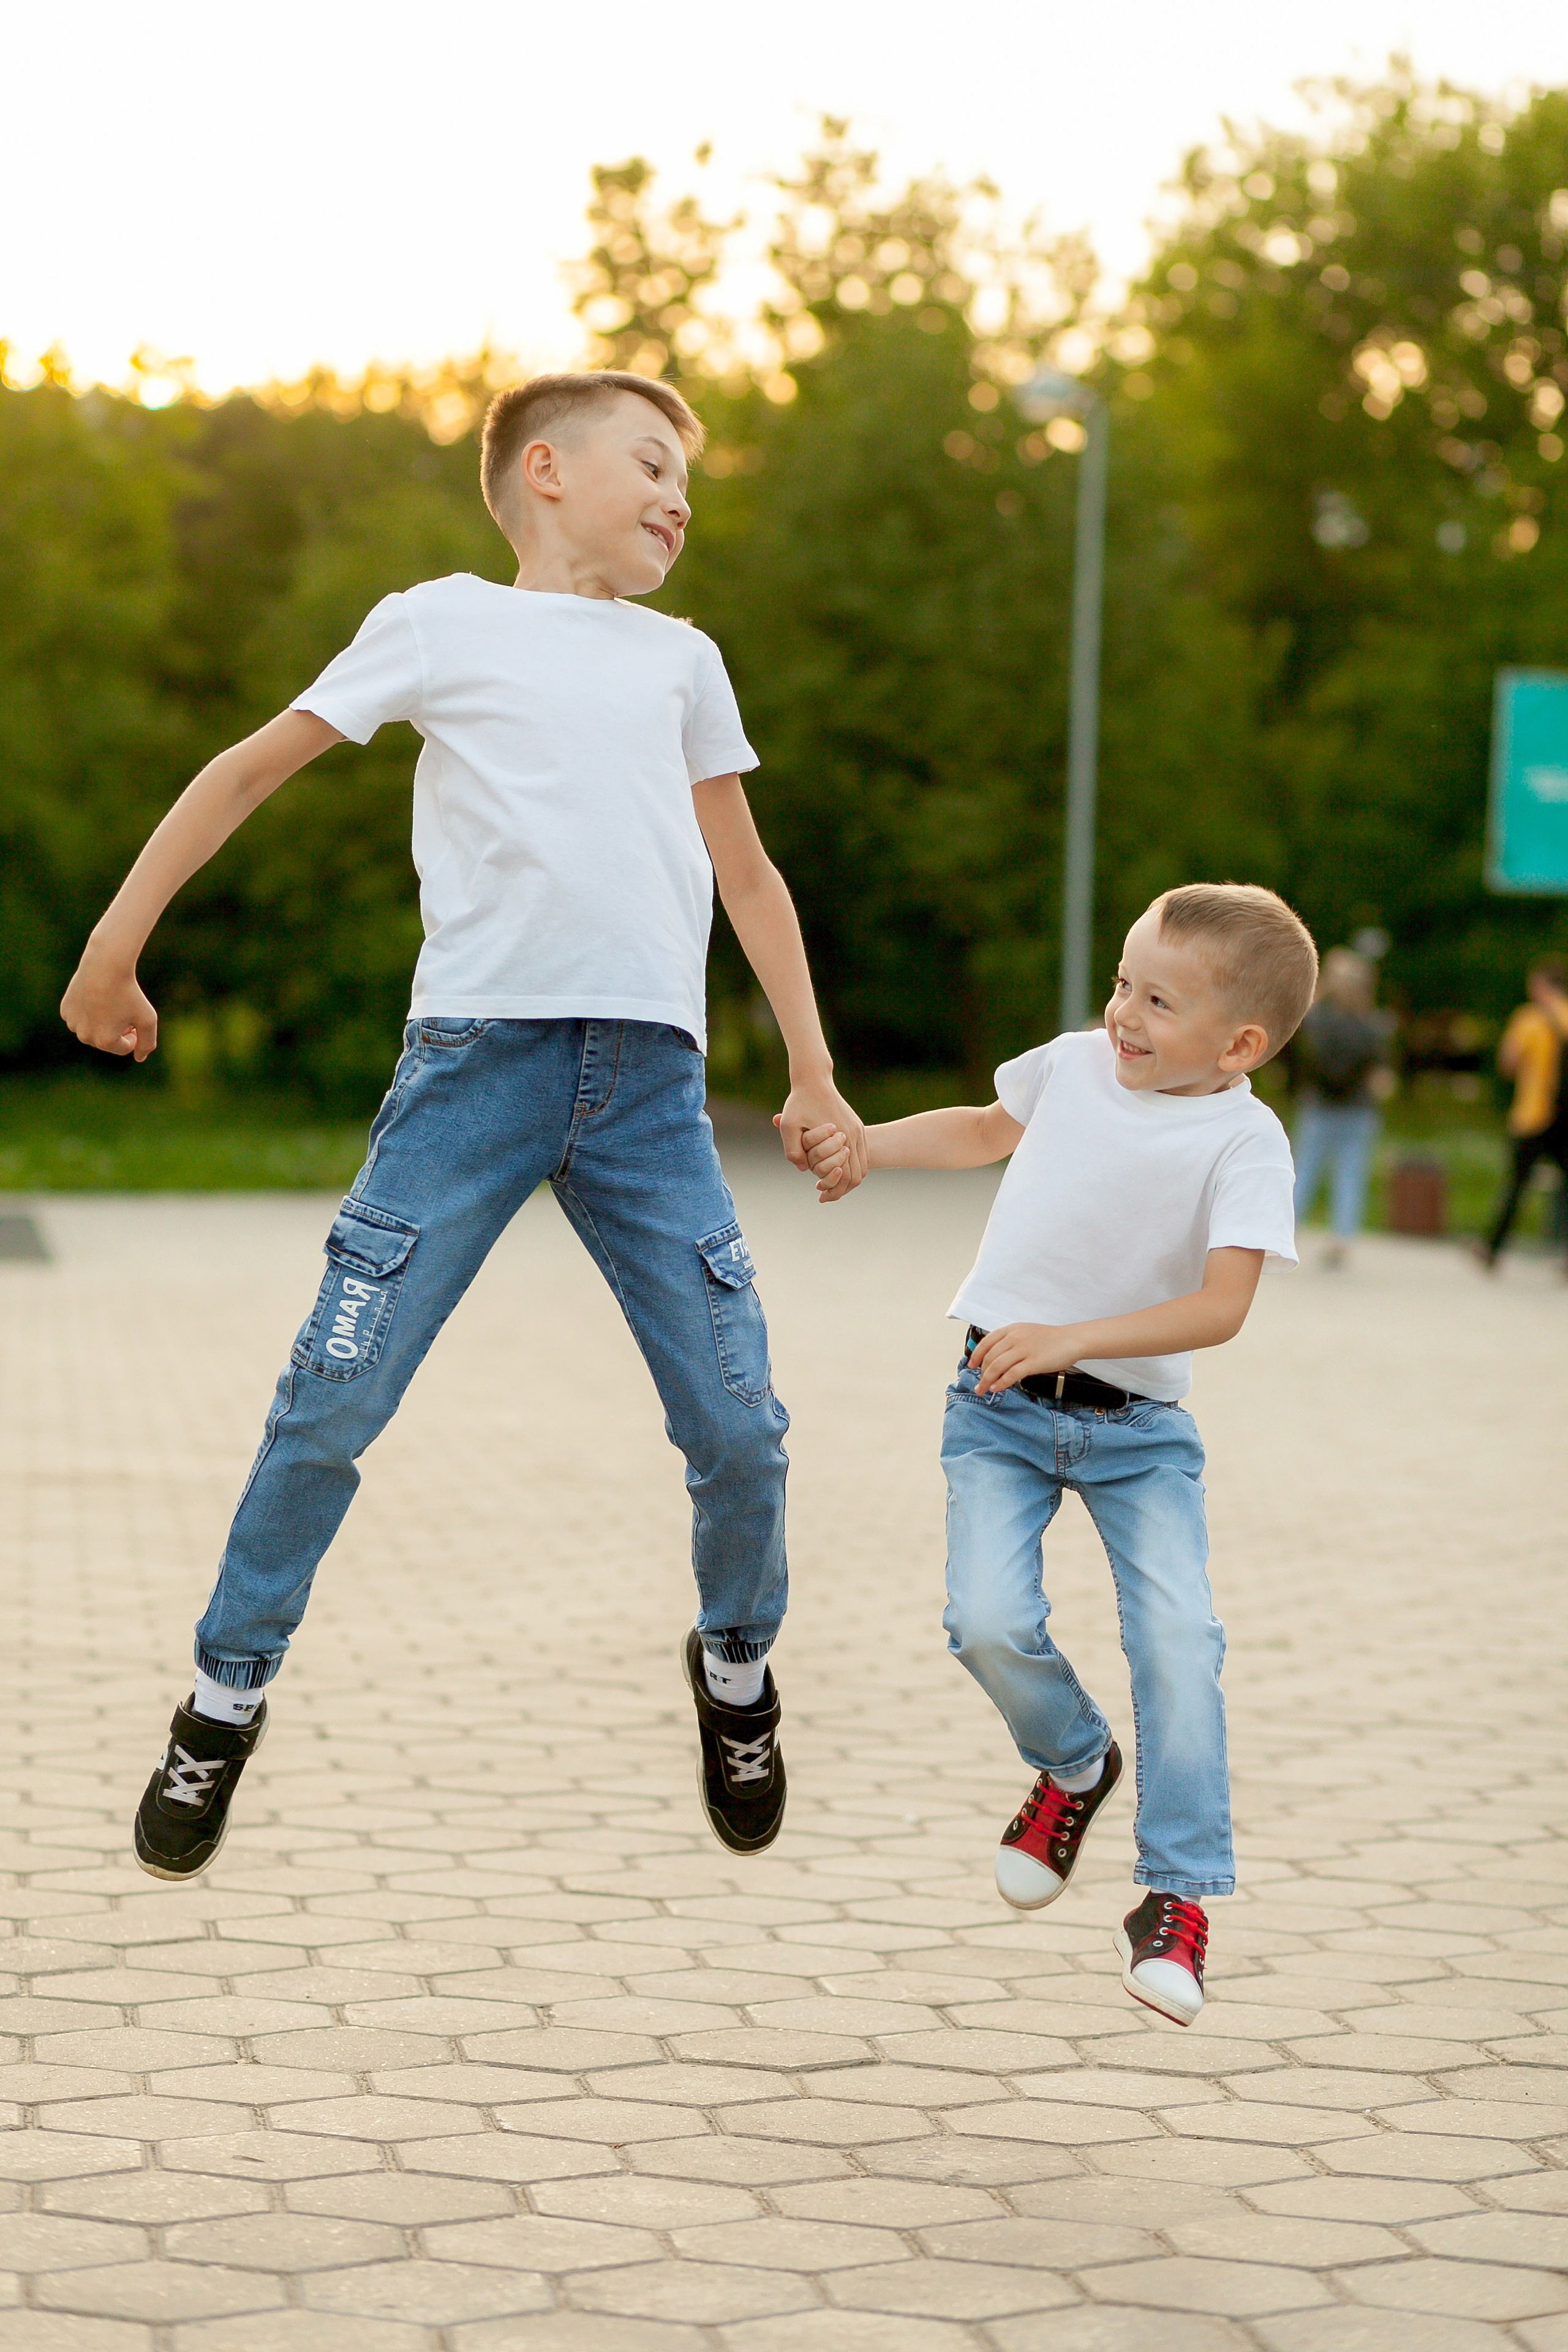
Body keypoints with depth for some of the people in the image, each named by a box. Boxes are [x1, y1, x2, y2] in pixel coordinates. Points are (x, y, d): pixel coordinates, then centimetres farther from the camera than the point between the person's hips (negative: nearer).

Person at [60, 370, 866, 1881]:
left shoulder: (681, 661, 22)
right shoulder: (444, 623, 11)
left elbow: (743, 872, 26)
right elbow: (253, 767, 13)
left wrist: (814, 1074, 21)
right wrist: (116, 942, 10)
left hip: (647, 1076, 3)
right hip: (477, 1053, -3)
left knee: (737, 1423, -3)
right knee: (334, 1396, -9)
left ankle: (736, 1665, 24)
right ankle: (226, 1697, 8)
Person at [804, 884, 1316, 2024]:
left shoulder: (1246, 1140, -13)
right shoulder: (1075, 1064, 0)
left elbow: (1223, 1307, -24)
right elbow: (991, 1128, 24)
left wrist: (1069, 1336, -32)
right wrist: (865, 1146, 16)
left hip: (1139, 1425, -2)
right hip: (1002, 1407, 3)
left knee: (1179, 1633, -19)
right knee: (989, 1622, -17)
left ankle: (1180, 1893, -7)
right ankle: (1075, 1763, 16)